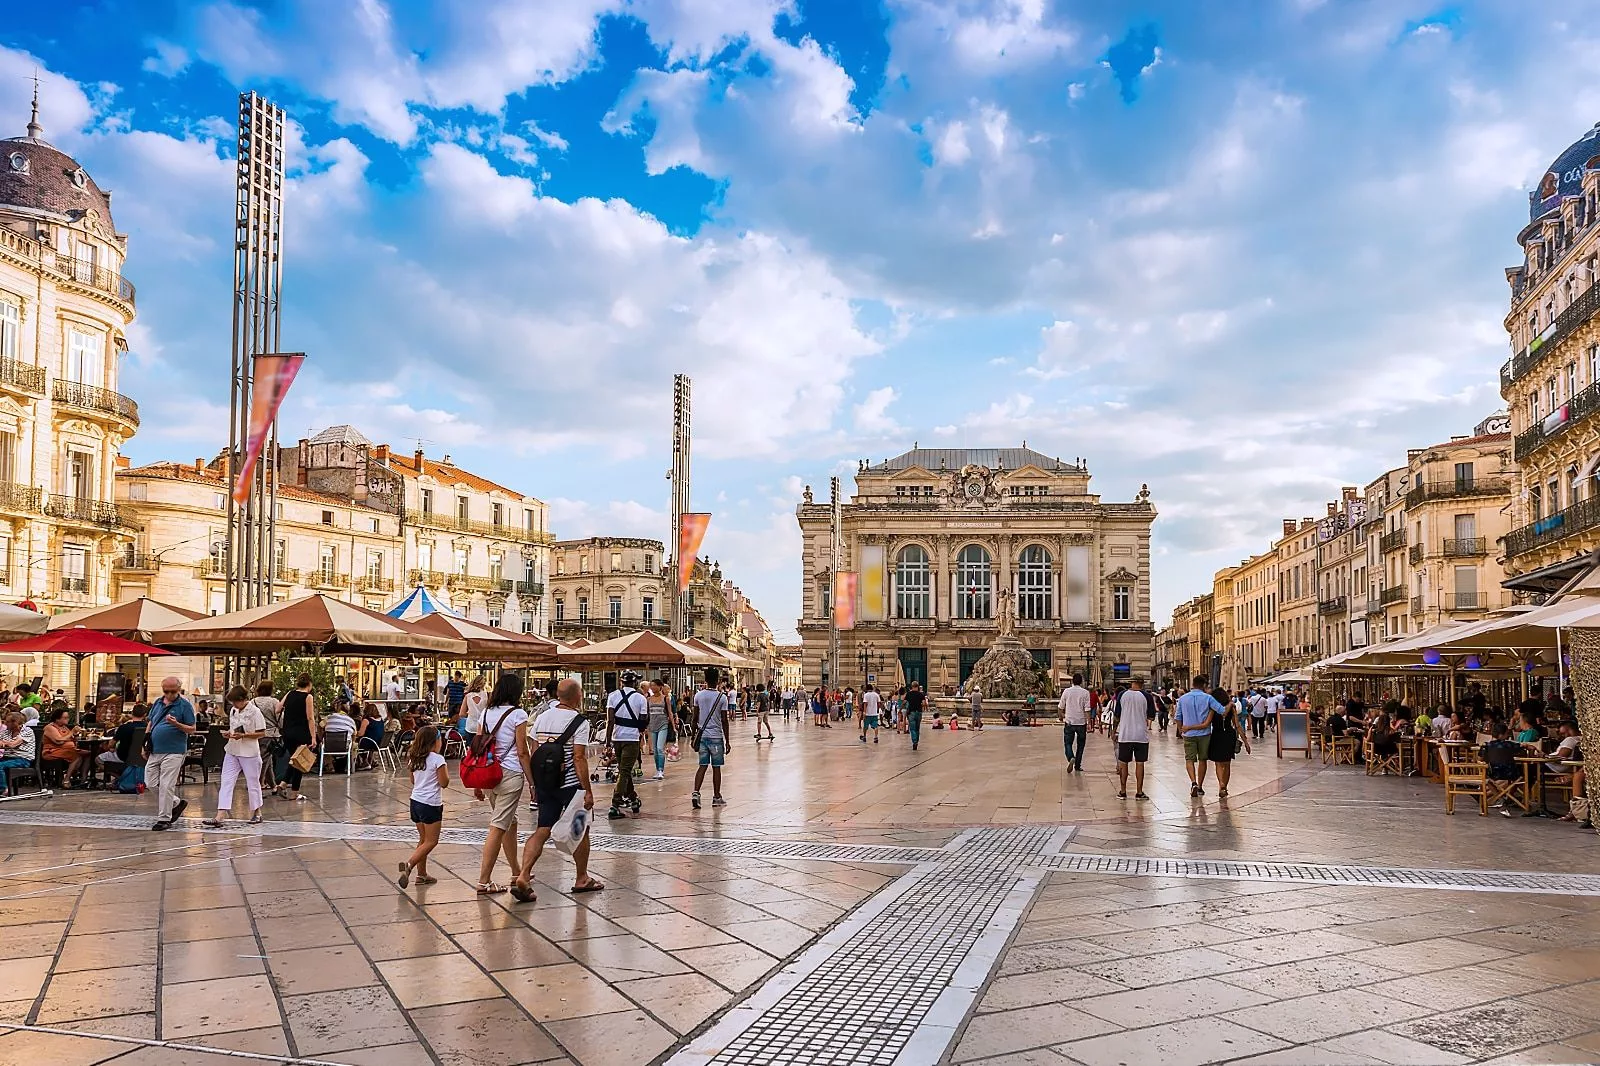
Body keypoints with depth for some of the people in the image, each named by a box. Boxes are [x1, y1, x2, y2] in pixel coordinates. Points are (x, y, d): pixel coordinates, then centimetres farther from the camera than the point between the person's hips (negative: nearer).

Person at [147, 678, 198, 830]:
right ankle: (177, 803, 25)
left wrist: (176, 724, -24)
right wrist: (145, 744, 16)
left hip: (173, 752, -7)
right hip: (155, 751, 7)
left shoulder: (185, 705, -6)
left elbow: (192, 729, -7)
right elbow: (150, 724, 21)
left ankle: (164, 819, 4)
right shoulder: (158, 703, 12)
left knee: (166, 786, -6)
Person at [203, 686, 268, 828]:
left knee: (253, 783, 8)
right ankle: (220, 816, -6)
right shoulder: (233, 710, 8)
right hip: (232, 751, 6)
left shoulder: (254, 711, -12)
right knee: (226, 782, -3)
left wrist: (243, 735, -22)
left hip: (249, 753, -6)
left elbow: (262, 733, -12)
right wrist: (229, 733, -2)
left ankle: (257, 813, 23)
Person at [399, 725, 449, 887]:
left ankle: (421, 874, 17)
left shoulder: (414, 758, 7)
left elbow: (413, 781, 16)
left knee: (423, 839, 16)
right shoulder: (437, 759, -14)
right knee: (431, 841, -2)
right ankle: (408, 865, -20)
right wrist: (446, 770, 4)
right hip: (431, 804, -8)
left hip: (415, 801, 8)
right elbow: (444, 783, -12)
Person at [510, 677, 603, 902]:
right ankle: (581, 879, 24)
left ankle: (523, 876, -10)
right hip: (570, 784, -5)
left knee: (542, 831, 6)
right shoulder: (578, 722, -13)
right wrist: (588, 791, -13)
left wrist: (534, 785, 17)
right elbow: (579, 759, -17)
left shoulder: (542, 717, 7)